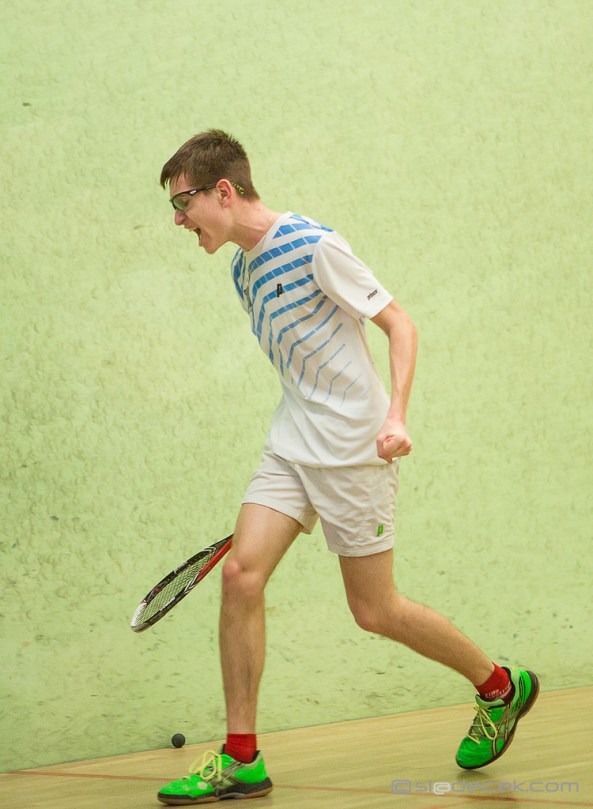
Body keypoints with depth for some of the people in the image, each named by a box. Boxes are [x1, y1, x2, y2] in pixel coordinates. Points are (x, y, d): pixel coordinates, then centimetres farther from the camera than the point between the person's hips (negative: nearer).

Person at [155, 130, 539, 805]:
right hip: (292, 444, 7)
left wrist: (395, 415, -25)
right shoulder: (244, 268, 11)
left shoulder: (313, 246, -14)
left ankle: (500, 687, 24)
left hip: (353, 447, -7)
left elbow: (399, 324, -13)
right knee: (240, 574, -8)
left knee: (375, 612, 0)